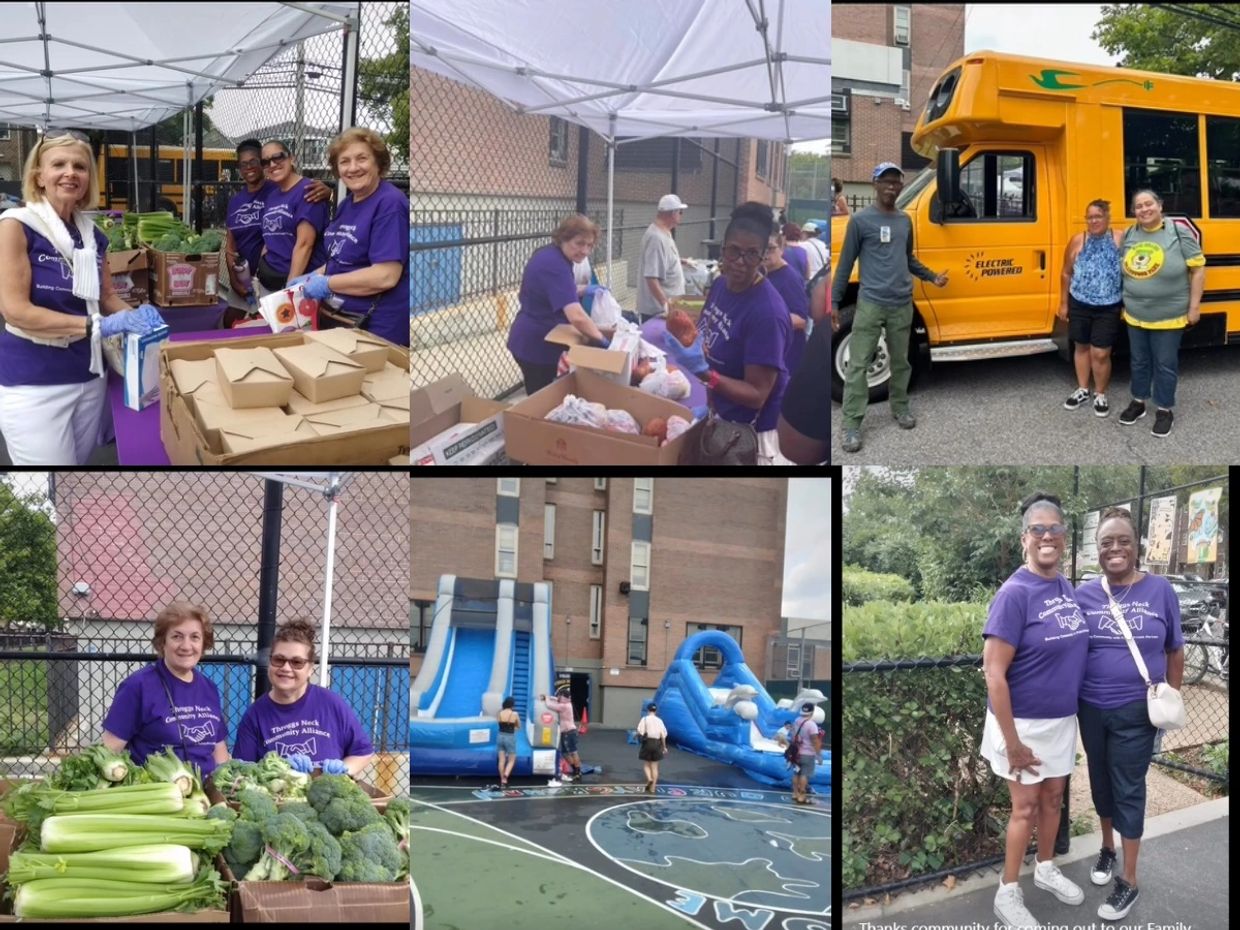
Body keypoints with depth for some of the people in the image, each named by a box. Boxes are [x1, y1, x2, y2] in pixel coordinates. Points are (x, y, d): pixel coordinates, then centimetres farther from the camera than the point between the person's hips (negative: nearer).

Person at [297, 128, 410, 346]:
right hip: (336, 315, 9)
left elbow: (386, 276, -26)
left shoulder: (390, 203, -18)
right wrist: (312, 277, 7)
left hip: (375, 326, -9)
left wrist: (326, 284, -18)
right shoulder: (348, 203, 10)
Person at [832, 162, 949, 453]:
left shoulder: (905, 220, 11)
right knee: (858, 363, -7)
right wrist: (834, 301, -5)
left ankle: (900, 408, 29)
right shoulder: (860, 220, -5)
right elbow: (846, 263, -3)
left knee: (900, 361, 14)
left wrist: (932, 277, 10)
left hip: (902, 304, 5)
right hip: (871, 303, -5)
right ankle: (852, 424, -6)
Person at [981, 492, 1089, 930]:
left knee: (1053, 798, 19)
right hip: (1025, 722, -6)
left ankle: (1046, 869, 39)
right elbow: (993, 673, -22)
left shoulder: (1065, 586, 1)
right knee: (1025, 807, 5)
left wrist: (1067, 718, 12)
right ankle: (1007, 893, 20)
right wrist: (1012, 742, -22)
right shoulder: (1015, 593, -21)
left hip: (1062, 719, 6)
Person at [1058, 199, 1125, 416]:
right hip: (1079, 305, 2)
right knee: (1082, 347, 16)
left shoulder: (1121, 239, -9)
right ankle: (1082, 389, 34)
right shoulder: (1078, 241, -4)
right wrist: (1063, 303, 7)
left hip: (1109, 308, -2)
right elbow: (1067, 274, 5)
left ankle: (1100, 395, 19)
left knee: (1100, 353, -1)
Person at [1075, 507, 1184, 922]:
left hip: (1136, 712, -2)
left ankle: (1129, 881, 10)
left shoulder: (1160, 591, -6)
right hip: (1091, 710, 2)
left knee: (1128, 789, 2)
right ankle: (1107, 847, 39)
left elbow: (1175, 651, 4)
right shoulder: (1084, 594, -4)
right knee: (1100, 781, 17)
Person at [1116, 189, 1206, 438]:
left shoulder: (1178, 233, -13)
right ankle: (1138, 402, 33)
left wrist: (1194, 306, -10)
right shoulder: (1128, 235, 0)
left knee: (1165, 364, 6)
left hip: (1168, 316, -4)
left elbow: (1198, 269, -9)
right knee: (1139, 361, 17)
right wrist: (1123, 304, 11)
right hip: (1135, 315, 4)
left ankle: (1164, 410, 20)